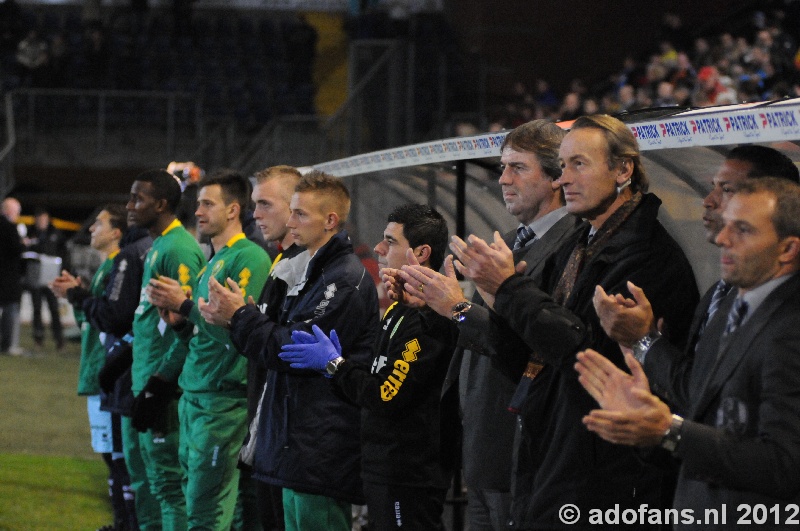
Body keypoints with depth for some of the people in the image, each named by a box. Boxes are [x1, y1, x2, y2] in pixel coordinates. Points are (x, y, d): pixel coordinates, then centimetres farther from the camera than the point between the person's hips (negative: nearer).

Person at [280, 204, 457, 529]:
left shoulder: (428, 317, -19)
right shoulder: (403, 309, 15)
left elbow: (387, 397, -22)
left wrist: (334, 364, -8)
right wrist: (335, 361, 4)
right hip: (386, 473, 10)